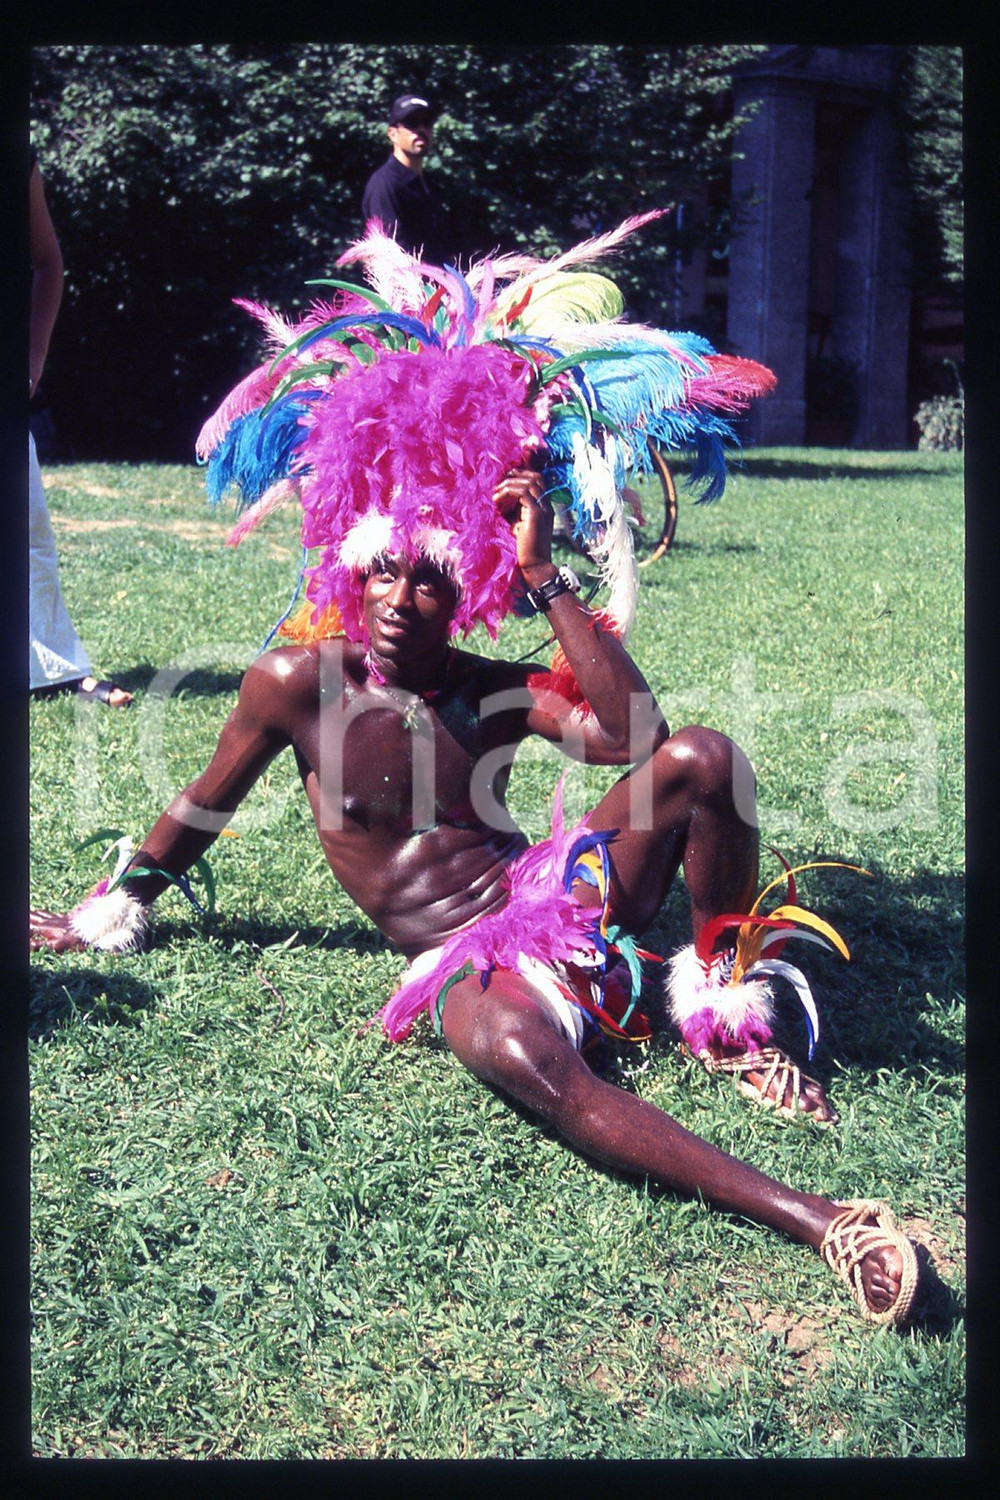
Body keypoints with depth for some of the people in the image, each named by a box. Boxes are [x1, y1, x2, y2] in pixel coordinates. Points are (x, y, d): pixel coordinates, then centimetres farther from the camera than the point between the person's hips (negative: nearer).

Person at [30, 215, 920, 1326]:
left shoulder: (491, 689, 5)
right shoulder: (302, 678, -1)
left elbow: (629, 735, -14)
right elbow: (204, 805, 14)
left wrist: (544, 578, -14)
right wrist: (118, 909, 25)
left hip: (556, 890, 4)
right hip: (463, 961, -4)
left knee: (704, 758, -21)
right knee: (516, 1056, -42)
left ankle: (723, 999, -4)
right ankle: (819, 1223, -50)